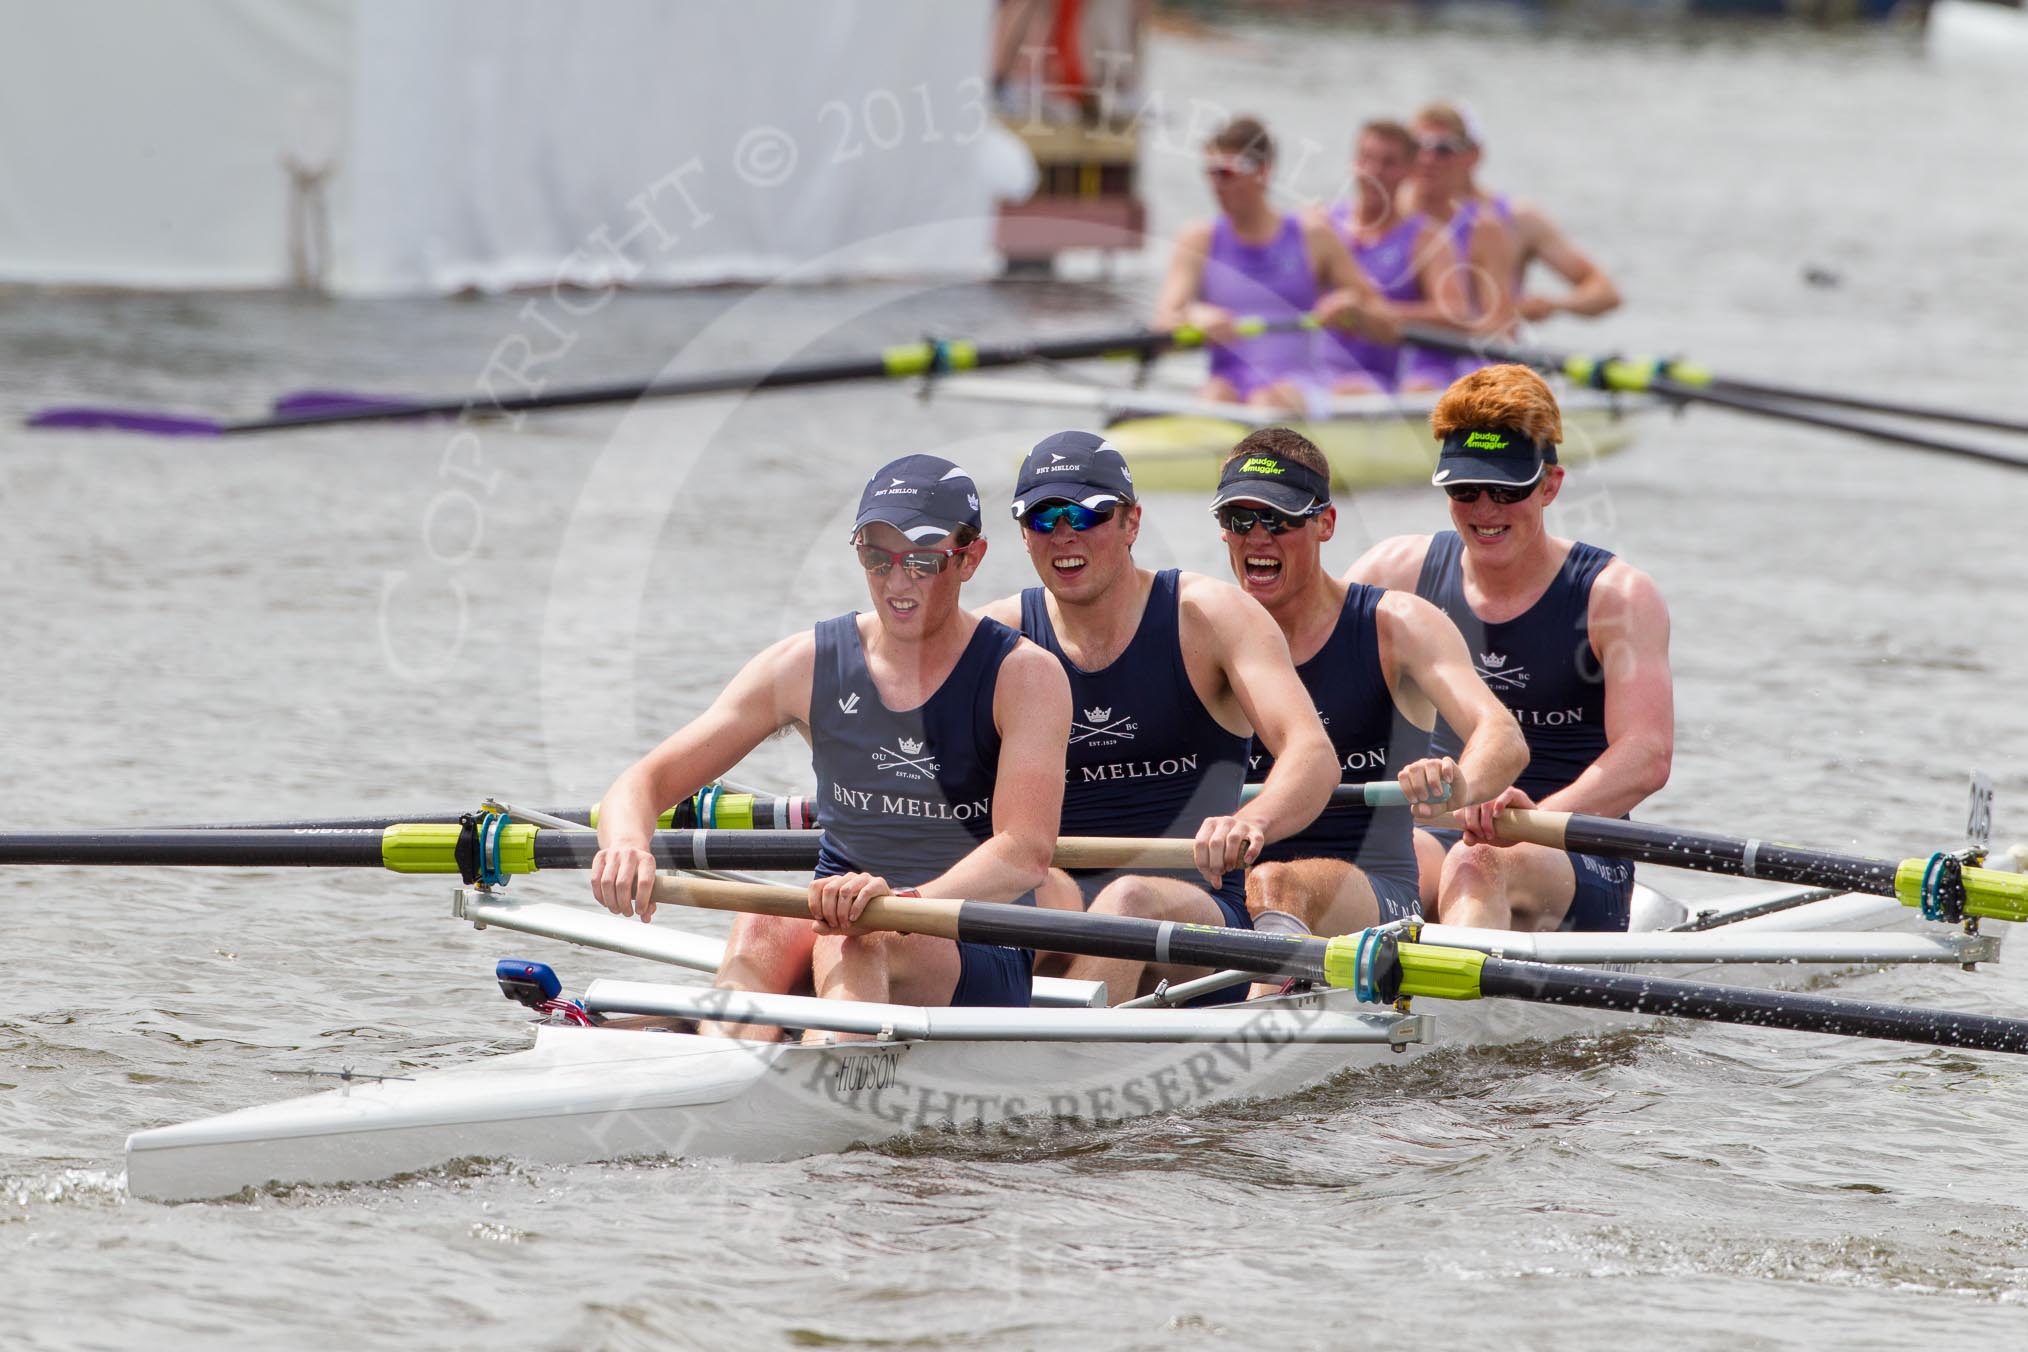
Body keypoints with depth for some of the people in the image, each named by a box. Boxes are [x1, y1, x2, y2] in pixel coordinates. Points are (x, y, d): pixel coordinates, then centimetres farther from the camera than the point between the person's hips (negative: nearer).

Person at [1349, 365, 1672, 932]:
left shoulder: (1616, 596, -3)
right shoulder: (1401, 572, 9)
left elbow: (1647, 756, -18)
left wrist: (1539, 818, -38)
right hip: (1439, 836, 4)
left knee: (1478, 863, -39)